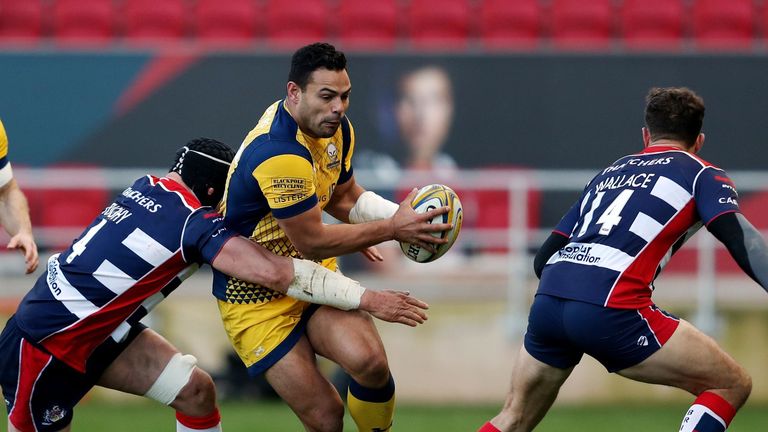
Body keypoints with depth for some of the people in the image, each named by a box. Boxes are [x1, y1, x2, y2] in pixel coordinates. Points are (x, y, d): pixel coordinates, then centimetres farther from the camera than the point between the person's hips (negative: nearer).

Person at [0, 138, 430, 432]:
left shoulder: (152, 188, 1)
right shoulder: (196, 223, -22)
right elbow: (275, 274, -31)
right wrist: (366, 298, -27)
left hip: (98, 331, 9)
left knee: (196, 391, 2)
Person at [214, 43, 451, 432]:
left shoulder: (336, 129, -2)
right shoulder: (280, 156, -29)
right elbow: (311, 242, -21)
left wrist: (401, 216, -4)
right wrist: (391, 229, -15)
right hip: (257, 301, -6)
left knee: (369, 362, -24)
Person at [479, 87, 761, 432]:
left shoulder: (608, 174, 30)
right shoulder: (702, 175, 13)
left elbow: (544, 257, 29)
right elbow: (740, 238, -6)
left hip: (547, 299, 6)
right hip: (611, 310, -6)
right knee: (732, 385, 6)